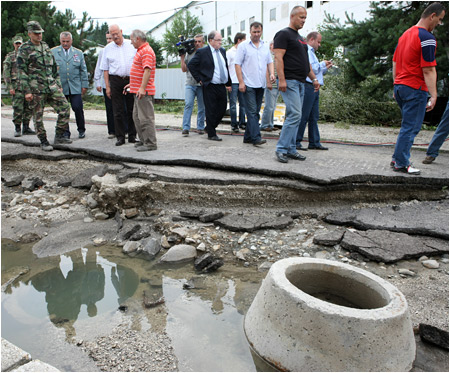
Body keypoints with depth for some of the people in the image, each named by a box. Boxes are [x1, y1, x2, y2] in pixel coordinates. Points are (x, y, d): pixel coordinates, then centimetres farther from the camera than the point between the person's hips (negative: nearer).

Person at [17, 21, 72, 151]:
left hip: (52, 87, 5)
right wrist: (27, 91, -13)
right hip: (36, 89, -5)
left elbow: (54, 67, 21)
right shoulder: (24, 49, -2)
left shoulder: (46, 46, 16)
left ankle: (59, 136, 7)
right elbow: (22, 71, -6)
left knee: (65, 108, -4)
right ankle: (43, 142, 12)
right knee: (38, 117, 0)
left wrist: (58, 85, 17)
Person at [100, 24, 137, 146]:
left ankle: (132, 136, 12)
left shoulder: (132, 45, 7)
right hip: (116, 81, 0)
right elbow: (105, 69, 9)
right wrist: (107, 86, 2)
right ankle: (120, 137, 5)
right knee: (118, 111, -1)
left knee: (132, 110, 3)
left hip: (131, 80, 0)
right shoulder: (108, 48, 9)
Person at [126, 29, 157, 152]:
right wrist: (132, 84, 29)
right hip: (138, 90, 11)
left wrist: (142, 88, -28)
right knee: (137, 117, 15)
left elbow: (147, 70, -22)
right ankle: (143, 140, 22)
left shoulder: (146, 51, -12)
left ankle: (150, 143, -5)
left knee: (145, 118, -9)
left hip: (144, 91, -11)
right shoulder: (141, 50, 22)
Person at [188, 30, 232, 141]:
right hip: (210, 87, -6)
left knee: (222, 109, 9)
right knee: (211, 111, -1)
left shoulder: (222, 51, 13)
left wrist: (228, 83, 17)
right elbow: (190, 65, -5)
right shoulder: (202, 52, -6)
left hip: (222, 86, 6)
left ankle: (210, 127, 29)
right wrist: (199, 79, -7)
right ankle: (211, 134, 10)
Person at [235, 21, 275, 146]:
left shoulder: (266, 46, 16)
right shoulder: (243, 46, 0)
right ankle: (256, 137, -15)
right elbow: (237, 64, -3)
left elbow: (270, 62, 20)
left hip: (261, 84, 6)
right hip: (248, 84, -6)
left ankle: (248, 136, 17)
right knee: (252, 111, -11)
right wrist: (241, 82, -11)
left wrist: (272, 74, -1)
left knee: (256, 112, 8)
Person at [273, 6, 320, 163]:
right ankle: (281, 149, -9)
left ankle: (290, 149, 11)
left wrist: (314, 78, 21)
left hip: (300, 83, 9)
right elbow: (278, 58, -13)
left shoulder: (300, 38, 25)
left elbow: (306, 61, 28)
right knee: (295, 115, -15)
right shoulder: (283, 34, -3)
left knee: (295, 117, 7)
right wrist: (281, 80, -22)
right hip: (289, 82, -9)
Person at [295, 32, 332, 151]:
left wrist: (326, 68, 14)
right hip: (308, 86, -10)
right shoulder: (306, 51, -6)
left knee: (314, 117, 10)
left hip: (314, 87, 10)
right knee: (303, 116, -9)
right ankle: (296, 142, -4)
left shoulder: (311, 52, 26)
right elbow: (311, 68, -17)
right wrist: (323, 64, -1)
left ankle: (314, 142, 14)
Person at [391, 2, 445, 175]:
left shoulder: (406, 34, 14)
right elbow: (428, 70, -18)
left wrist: (396, 86, 23)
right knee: (410, 128, -2)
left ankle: (397, 158, 21)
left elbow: (395, 63, 19)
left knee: (408, 126, 18)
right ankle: (401, 164, 4)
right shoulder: (427, 38, -13)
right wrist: (434, 95, -16)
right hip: (415, 89, -9)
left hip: (400, 86, 9)